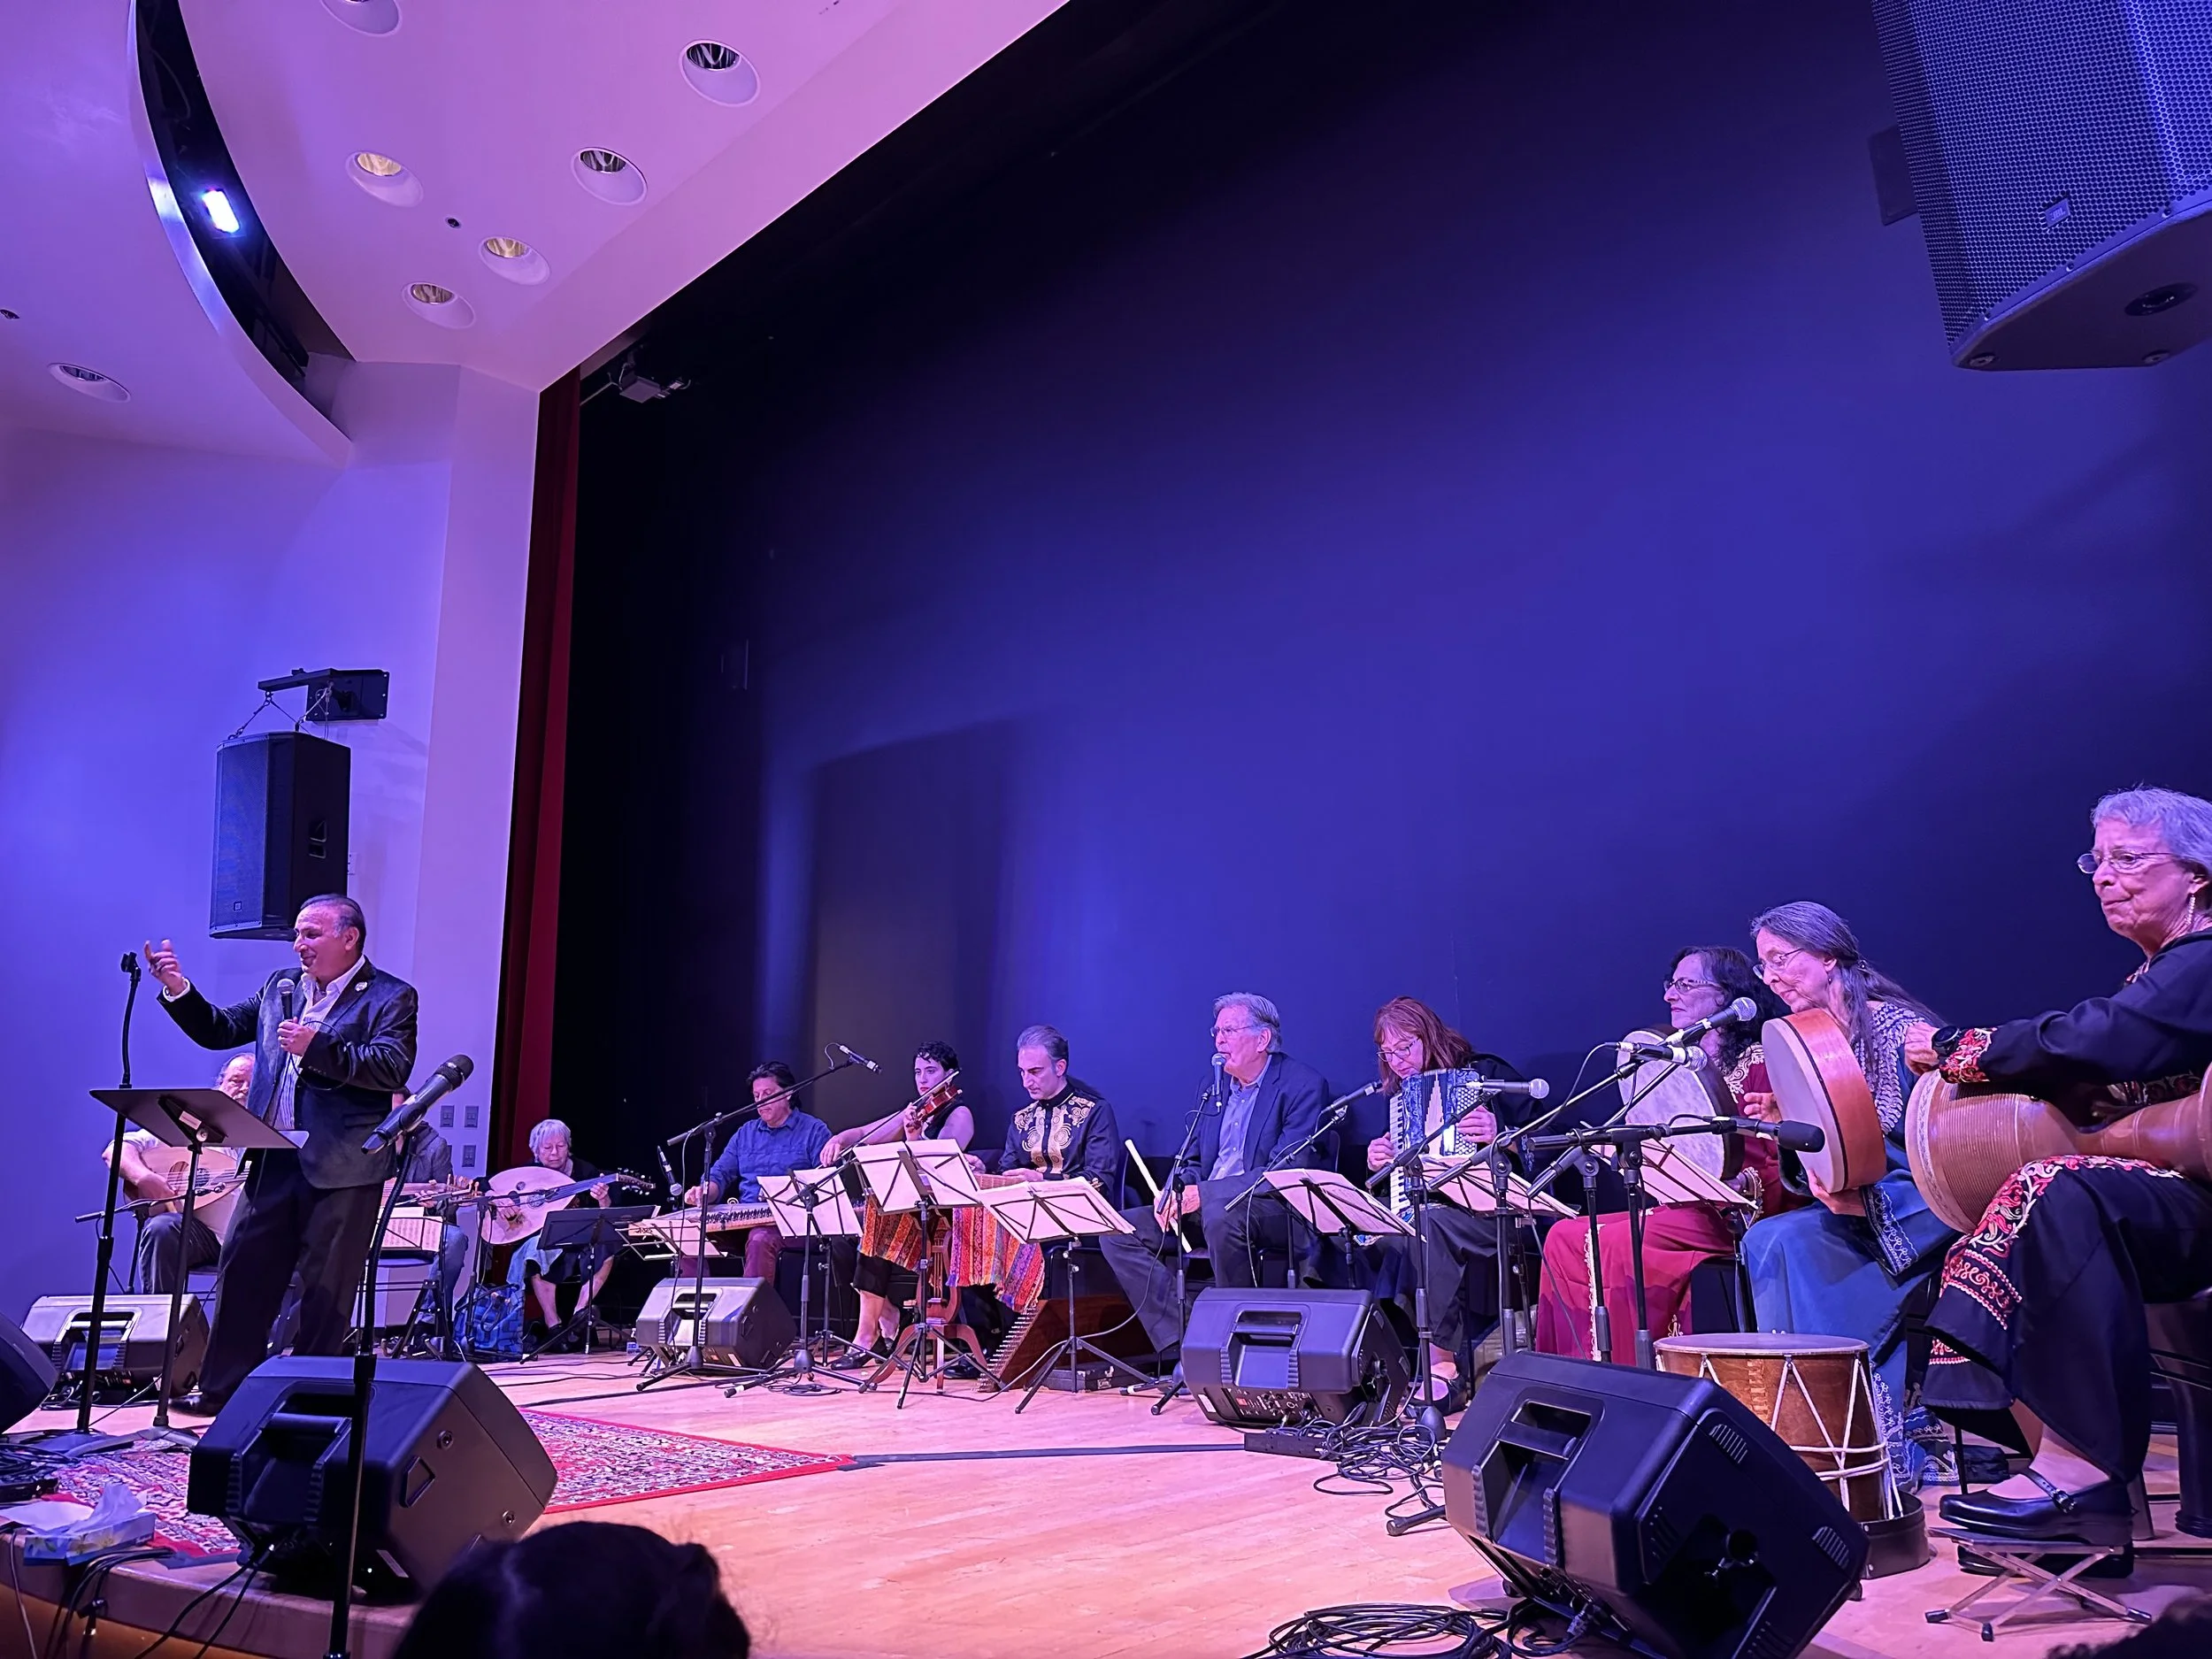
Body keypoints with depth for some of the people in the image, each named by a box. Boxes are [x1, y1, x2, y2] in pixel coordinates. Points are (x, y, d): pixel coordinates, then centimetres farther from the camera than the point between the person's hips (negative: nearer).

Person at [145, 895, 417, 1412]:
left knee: (325, 1286, 3)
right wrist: (178, 989, 2)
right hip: (273, 1160, 6)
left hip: (342, 1165, -6)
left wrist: (318, 1047, -24)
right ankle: (222, 1389, 25)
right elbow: (219, 1030, 17)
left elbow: (394, 1068, -18)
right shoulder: (279, 986, 15)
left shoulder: (391, 997, -6)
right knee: (242, 1271, 11)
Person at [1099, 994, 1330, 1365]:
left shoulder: (1303, 1084, -8)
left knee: (1221, 1214, -40)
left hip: (1275, 1210, -8)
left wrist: (1205, 1193, -24)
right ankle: (1180, 1346, -14)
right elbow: (1192, 1159, 18)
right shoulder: (1217, 1087, 14)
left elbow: (1290, 1170, -19)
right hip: (1205, 1208, 8)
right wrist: (1176, 1190, -7)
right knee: (1118, 1232, -7)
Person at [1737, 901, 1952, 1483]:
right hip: (1855, 1207, 7)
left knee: (1783, 1243, -28)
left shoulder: (1898, 1028, -12)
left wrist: (1865, 1199, -27)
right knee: (1765, 1241, -22)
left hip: (1923, 1205, -7)